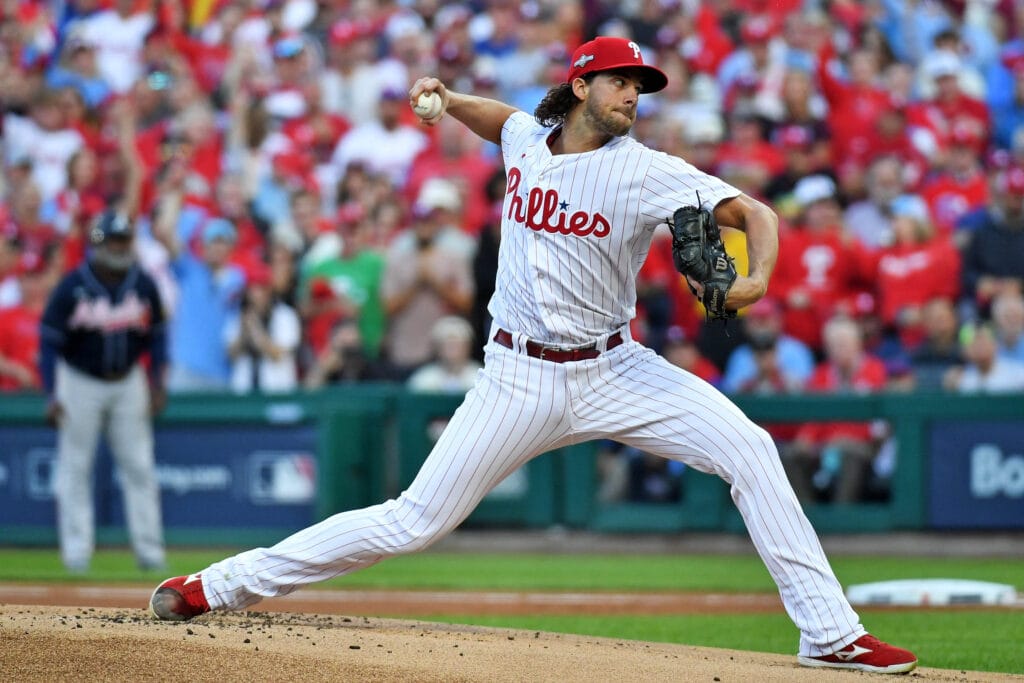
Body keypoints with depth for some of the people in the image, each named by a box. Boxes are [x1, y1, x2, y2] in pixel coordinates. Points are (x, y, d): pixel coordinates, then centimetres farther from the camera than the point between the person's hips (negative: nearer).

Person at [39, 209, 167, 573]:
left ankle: (149, 550, 6)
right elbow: (49, 342, -9)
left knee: (139, 467, 2)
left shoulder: (143, 286, -4)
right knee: (75, 468, 0)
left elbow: (157, 338, 8)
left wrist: (157, 387, 1)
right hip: (79, 383, -2)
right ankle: (77, 549, 7)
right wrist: (52, 397, -15)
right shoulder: (71, 287, -13)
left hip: (128, 383, 2)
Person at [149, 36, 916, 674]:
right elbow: (498, 119, 29)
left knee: (748, 449, -18)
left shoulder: (645, 172, -10)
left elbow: (756, 212, -16)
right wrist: (446, 99, 11)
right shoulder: (527, 137, 2)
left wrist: (756, 278, -35)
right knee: (417, 521, -3)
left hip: (612, 370, -1)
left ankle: (830, 632, -13)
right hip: (520, 379, 1)